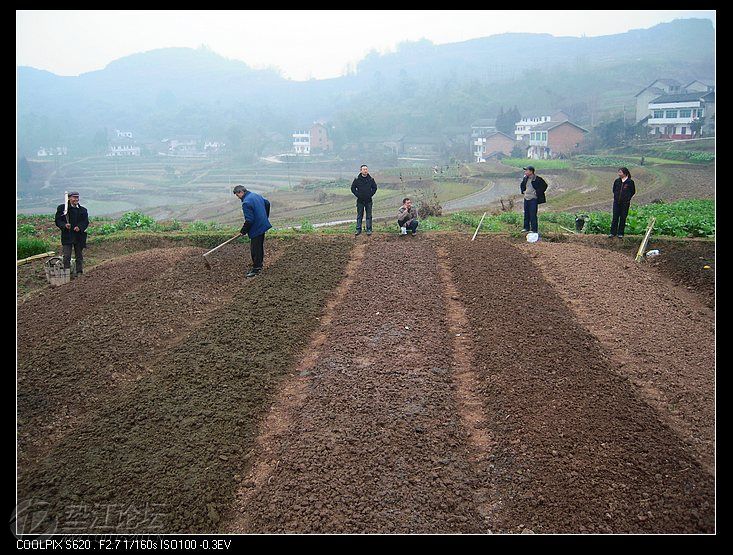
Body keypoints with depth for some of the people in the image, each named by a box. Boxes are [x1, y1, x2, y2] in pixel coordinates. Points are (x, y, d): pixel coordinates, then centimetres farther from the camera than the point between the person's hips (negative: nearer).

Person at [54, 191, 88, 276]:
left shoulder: (83, 210, 9)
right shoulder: (62, 208, 0)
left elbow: (86, 222, 6)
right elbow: (58, 221, 0)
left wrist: (80, 227, -13)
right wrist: (64, 225, -20)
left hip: (79, 236, 3)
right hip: (67, 236, -3)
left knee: (79, 255, 10)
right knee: (67, 256, -4)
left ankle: (80, 272, 19)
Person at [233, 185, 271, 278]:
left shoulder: (246, 203, -21)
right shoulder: (255, 195, 8)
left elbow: (249, 220, -24)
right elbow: (267, 203, 22)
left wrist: (243, 231, -11)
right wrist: (265, 217, 31)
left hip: (256, 229, -10)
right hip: (263, 225, 10)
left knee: (255, 249, -3)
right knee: (260, 246, 21)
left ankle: (256, 269, 2)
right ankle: (260, 265, 34)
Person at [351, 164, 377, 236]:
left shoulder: (371, 179, 0)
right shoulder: (357, 179, -2)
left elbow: (374, 188, 8)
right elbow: (353, 188, 4)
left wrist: (370, 194, -3)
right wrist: (357, 195, -5)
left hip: (368, 201, 0)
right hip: (360, 200, 0)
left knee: (369, 216, 4)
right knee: (359, 216, 6)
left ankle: (369, 230, 11)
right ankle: (358, 230, 11)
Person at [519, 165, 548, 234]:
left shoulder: (537, 179, -12)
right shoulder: (525, 179, 8)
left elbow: (544, 185, -10)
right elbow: (522, 185, 28)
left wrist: (538, 193, -10)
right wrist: (523, 191, 12)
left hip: (533, 199, -7)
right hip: (526, 198, 7)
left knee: (533, 215, -5)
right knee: (526, 214, 12)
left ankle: (534, 229, 2)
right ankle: (526, 227, 24)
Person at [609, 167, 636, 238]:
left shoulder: (630, 182, -5)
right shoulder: (617, 181, 4)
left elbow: (633, 192, 4)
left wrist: (628, 198, -1)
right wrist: (616, 196, 7)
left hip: (625, 203, -2)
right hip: (616, 202, 3)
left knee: (623, 218, 5)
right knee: (615, 217, 3)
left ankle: (620, 233, 14)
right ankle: (613, 232, 10)